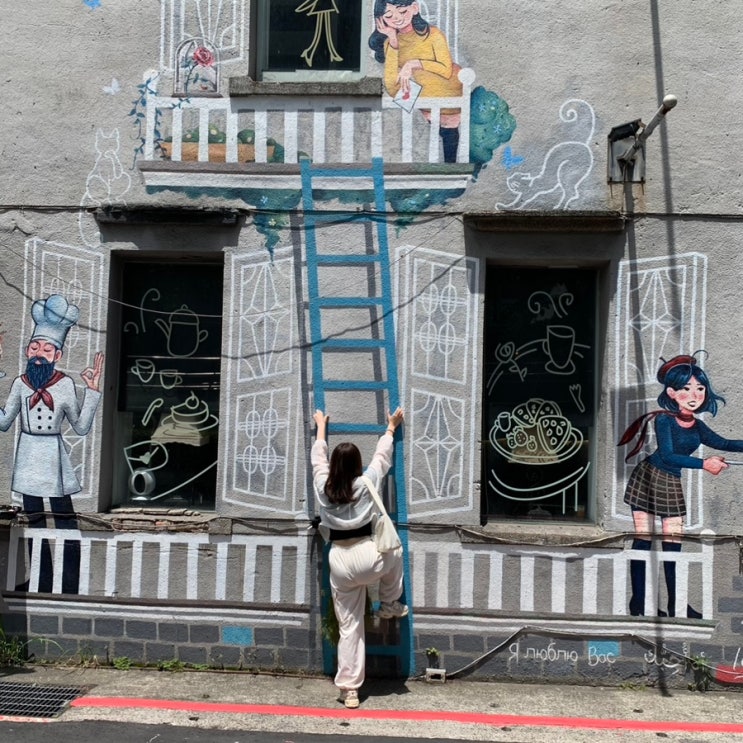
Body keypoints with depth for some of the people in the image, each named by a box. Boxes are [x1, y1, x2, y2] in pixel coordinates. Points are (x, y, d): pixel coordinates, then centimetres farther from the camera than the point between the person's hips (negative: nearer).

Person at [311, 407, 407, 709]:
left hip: (339, 561, 3)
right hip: (368, 556, -2)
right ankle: (389, 606, 41)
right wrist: (391, 428, 30)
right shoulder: (366, 483, -4)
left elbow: (318, 457, 21)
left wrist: (321, 427, 37)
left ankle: (349, 689, 13)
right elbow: (382, 456, 13)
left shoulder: (323, 486, 2)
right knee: (395, 551, 34)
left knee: (349, 628, 10)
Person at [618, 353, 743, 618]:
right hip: (647, 479, -6)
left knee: (673, 543, 7)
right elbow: (667, 455, -22)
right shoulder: (664, 419, -14)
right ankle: (638, 601, 5)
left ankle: (676, 604, 16)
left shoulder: (697, 427, 6)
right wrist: (704, 464, -26)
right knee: (643, 539, -1)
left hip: (671, 484, 6)